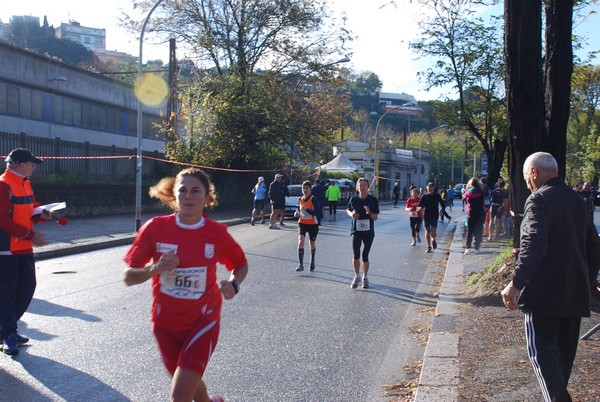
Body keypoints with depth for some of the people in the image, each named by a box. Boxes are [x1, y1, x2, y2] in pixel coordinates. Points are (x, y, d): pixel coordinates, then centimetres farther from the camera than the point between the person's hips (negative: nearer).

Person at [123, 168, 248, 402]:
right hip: (165, 322, 2)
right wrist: (155, 269, -28)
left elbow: (241, 264, 7)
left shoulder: (217, 233, -11)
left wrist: (234, 284, -14)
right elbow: (129, 277, -8)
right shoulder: (156, 228, -12)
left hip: (203, 320, -2)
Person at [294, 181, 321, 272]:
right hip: (302, 223, 3)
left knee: (312, 244, 14)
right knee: (301, 241, -17)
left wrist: (306, 210, -32)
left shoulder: (313, 199, -12)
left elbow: (318, 212, -21)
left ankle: (312, 262, 39)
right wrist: (297, 214, -5)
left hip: (313, 224, -3)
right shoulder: (300, 199, 4)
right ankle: (300, 265, -20)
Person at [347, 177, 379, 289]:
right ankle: (356, 276, 11)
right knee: (355, 255, -10)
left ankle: (365, 277, 24)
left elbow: (376, 217, -3)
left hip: (368, 231, 0)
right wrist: (351, 214, -4)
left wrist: (369, 213, -23)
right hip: (356, 231, 0)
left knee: (365, 256, 4)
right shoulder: (353, 200, -1)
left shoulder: (373, 200, -4)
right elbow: (348, 210, 18)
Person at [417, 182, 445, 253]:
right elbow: (420, 205, 4)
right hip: (426, 216, 1)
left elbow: (443, 205, 9)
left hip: (434, 216, -1)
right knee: (427, 231, 4)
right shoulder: (424, 196, 1)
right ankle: (429, 247, 14)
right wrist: (420, 207, -19)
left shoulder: (437, 196, 1)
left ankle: (433, 240, 24)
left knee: (433, 233, -11)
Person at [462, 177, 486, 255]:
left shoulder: (468, 193, -7)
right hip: (480, 214, 0)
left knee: (469, 231, 8)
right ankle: (476, 248, 2)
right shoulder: (481, 193, -8)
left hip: (471, 214, 0)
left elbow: (464, 198, 12)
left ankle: (468, 247, -3)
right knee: (478, 232, 6)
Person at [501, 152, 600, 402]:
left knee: (542, 351, -6)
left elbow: (533, 244, -26)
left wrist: (517, 283, -31)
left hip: (544, 292, -8)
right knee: (564, 351, 16)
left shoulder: (539, 199, -11)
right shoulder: (577, 200, 14)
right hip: (575, 292, 8)